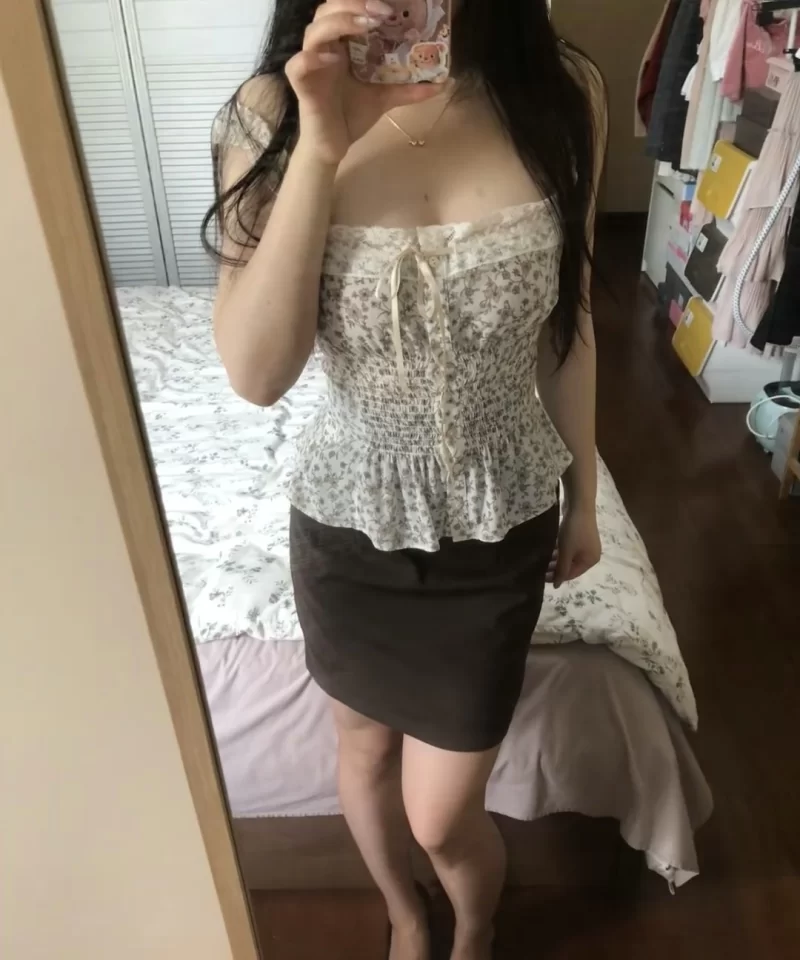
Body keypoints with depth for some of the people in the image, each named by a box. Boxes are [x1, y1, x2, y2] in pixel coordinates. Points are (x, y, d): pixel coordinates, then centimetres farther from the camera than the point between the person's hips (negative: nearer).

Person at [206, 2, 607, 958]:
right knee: (366, 743, 25)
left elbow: (568, 325, 1)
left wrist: (583, 498, 9)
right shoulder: (273, 112, -13)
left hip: (498, 519, 0)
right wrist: (320, 149, -28)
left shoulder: (561, 93, -10)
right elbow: (255, 373, -20)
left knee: (442, 818, 13)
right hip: (348, 516, 1)